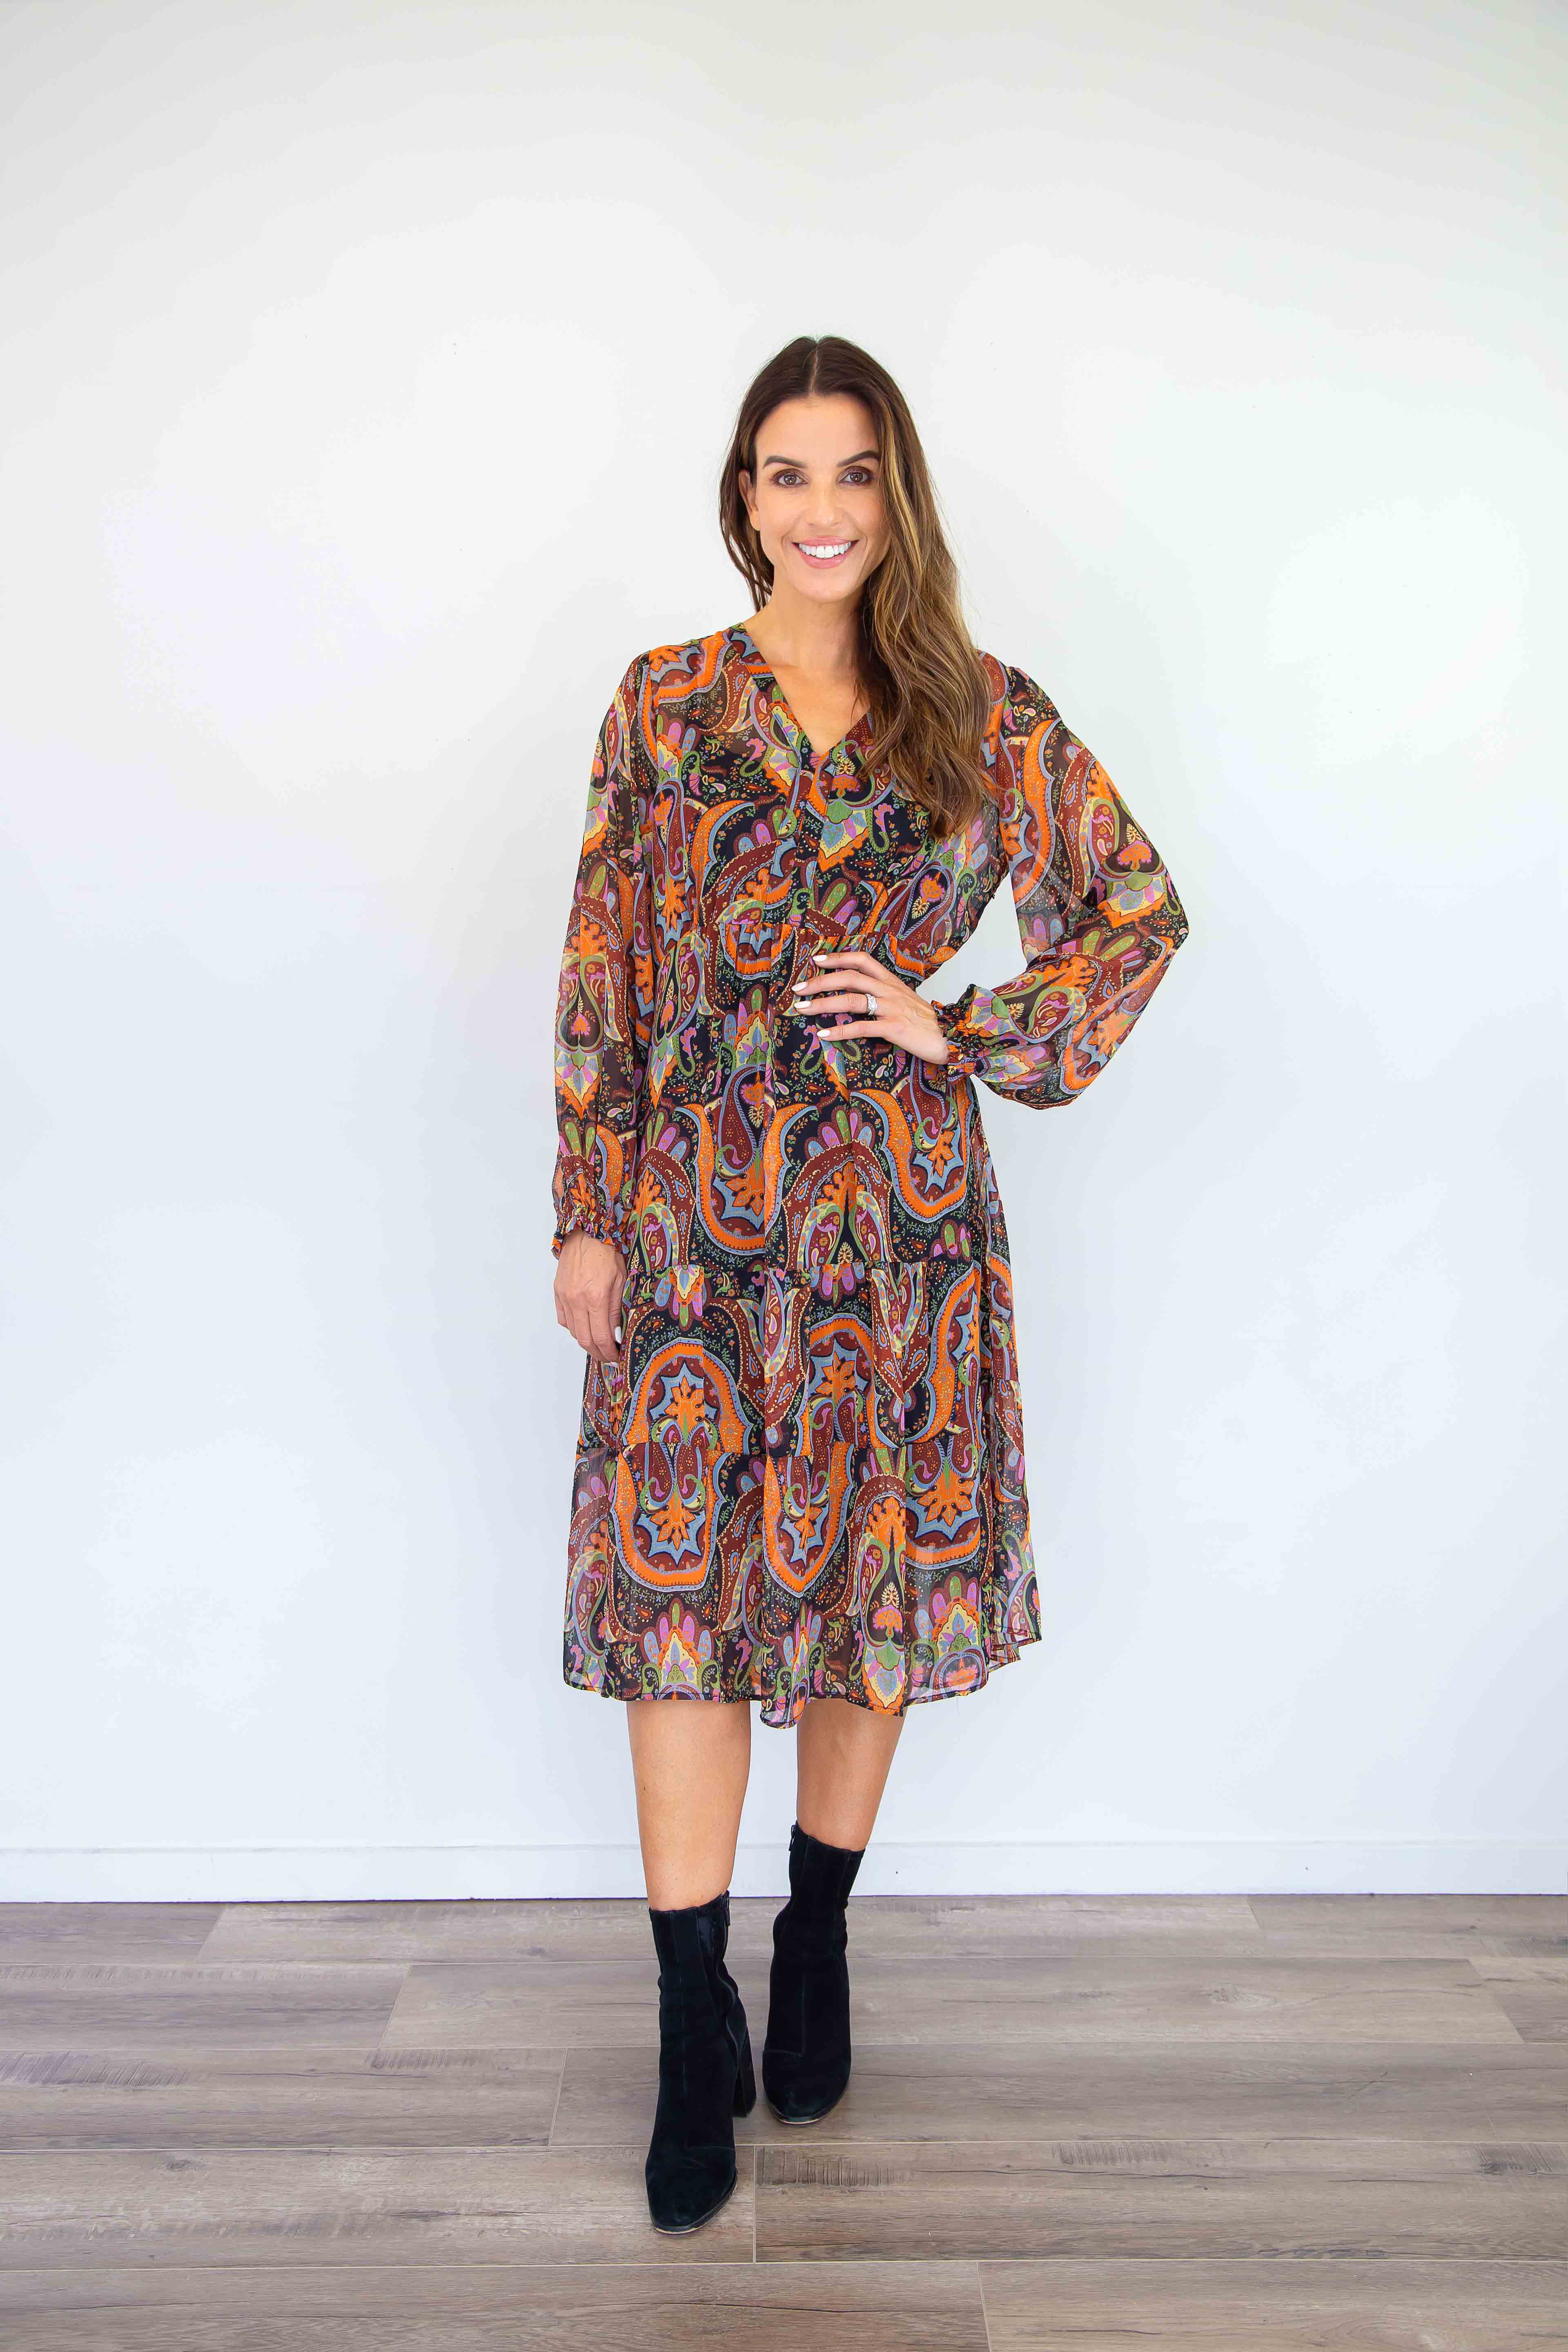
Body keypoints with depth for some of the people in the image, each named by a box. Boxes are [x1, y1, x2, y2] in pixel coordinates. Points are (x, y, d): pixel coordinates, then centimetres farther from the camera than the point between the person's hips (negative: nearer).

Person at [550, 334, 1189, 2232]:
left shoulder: (986, 714, 4)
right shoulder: (665, 702, 4)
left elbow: (1143, 908, 10)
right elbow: (601, 976, 4)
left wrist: (967, 1029, -3)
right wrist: (587, 1215, 0)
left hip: (901, 1205, 1)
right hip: (698, 1202, 0)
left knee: (881, 1574, 9)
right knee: (678, 1582, -1)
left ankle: (816, 1949, 33)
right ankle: (696, 2028, 14)